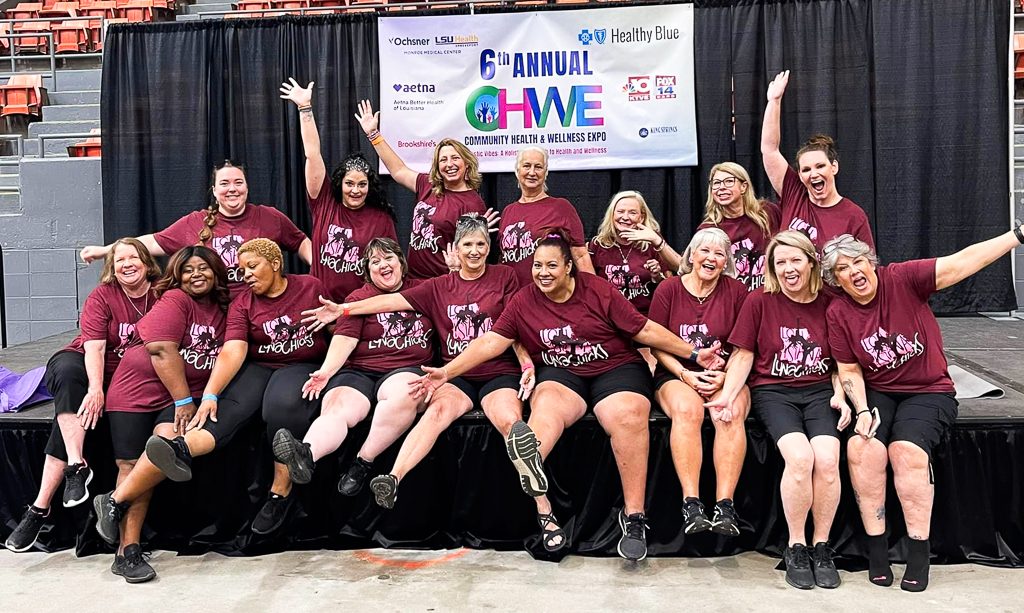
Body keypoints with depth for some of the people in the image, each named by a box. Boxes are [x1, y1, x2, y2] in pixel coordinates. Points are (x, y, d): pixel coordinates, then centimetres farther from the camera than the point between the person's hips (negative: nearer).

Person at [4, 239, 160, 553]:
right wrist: (95, 389, -31)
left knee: (82, 409, -26)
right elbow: (94, 346, -14)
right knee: (68, 374, -34)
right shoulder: (102, 296, -4)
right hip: (82, 364, 0)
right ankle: (77, 466, -40)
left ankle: (40, 507, -25)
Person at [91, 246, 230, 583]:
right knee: (132, 465, -7)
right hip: (138, 390, -4)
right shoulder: (174, 300, -6)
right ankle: (127, 552, -2)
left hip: (185, 396, 4)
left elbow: (224, 357, 13)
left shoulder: (222, 310, 12)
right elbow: (162, 352, -14)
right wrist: (184, 400, -13)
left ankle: (115, 501, -8)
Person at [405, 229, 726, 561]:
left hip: (616, 369, -1)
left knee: (627, 416, -33)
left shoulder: (598, 290, -1)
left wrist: (694, 353, 0)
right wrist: (447, 372, -6)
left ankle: (633, 516, -28)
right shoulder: (524, 301, 6)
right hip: (562, 374, 2)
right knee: (546, 403, -33)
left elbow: (645, 329, 2)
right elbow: (491, 341, 3)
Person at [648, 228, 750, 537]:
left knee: (731, 414, -33)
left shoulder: (737, 291, 7)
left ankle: (725, 506, -35)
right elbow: (657, 344, 4)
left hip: (726, 376, 1)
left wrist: (726, 376, -11)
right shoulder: (668, 289, 5)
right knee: (687, 410, -35)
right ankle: (691, 505, -36)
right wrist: (685, 374, -10)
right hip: (677, 375, 0)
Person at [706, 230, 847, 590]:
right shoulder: (759, 301, 3)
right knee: (800, 457, -28)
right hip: (772, 391, -2)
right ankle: (796, 548, -8)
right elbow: (743, 355, 4)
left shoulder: (828, 304, 8)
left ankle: (821, 547, -4)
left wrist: (839, 396, -1)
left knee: (827, 459, -26)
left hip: (819, 391, 2)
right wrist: (728, 395, -9)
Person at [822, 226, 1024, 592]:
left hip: (929, 392, -2)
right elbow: (849, 370, 3)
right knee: (861, 447, -25)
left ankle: (918, 552, -15)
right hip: (877, 394, 3)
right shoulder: (838, 313, 0)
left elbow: (961, 263, -17)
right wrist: (863, 410, -13)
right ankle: (876, 550, -14)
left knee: (907, 450, -28)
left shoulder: (903, 280, -9)